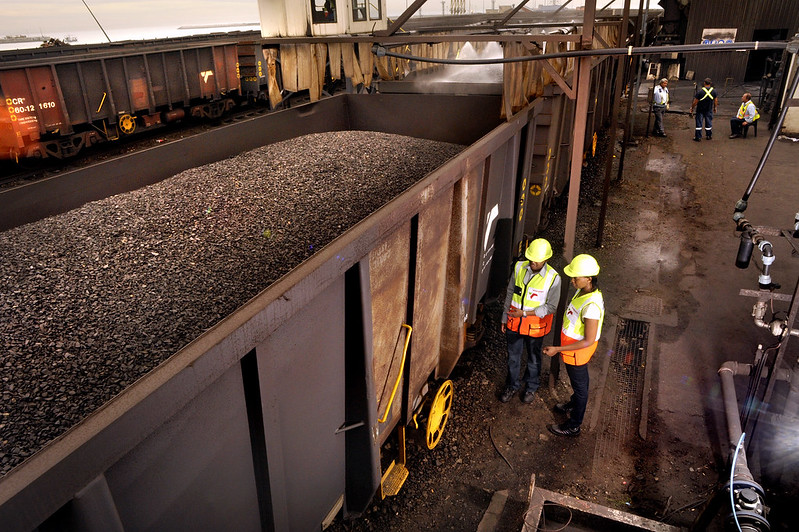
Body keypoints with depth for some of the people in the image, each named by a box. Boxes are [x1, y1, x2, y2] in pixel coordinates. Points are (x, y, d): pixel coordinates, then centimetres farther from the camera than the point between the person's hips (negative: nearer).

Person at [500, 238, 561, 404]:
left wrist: (525, 313, -23)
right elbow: (510, 293, 2)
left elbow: (551, 307, -15)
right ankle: (512, 386, 41)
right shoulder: (519, 267, -10)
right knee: (513, 356, 19)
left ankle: (531, 388, 43)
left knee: (533, 359, 19)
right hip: (514, 322, 3)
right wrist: (505, 318, 8)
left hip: (535, 326, -3)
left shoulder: (553, 278, -21)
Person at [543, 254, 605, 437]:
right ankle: (574, 404, 57)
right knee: (580, 380, 31)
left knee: (579, 384, 12)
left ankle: (573, 426, 33)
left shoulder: (591, 305, -36)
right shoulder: (583, 291, -8)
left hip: (578, 350, -8)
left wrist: (557, 349, -28)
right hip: (573, 343, 8)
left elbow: (588, 341, -31)